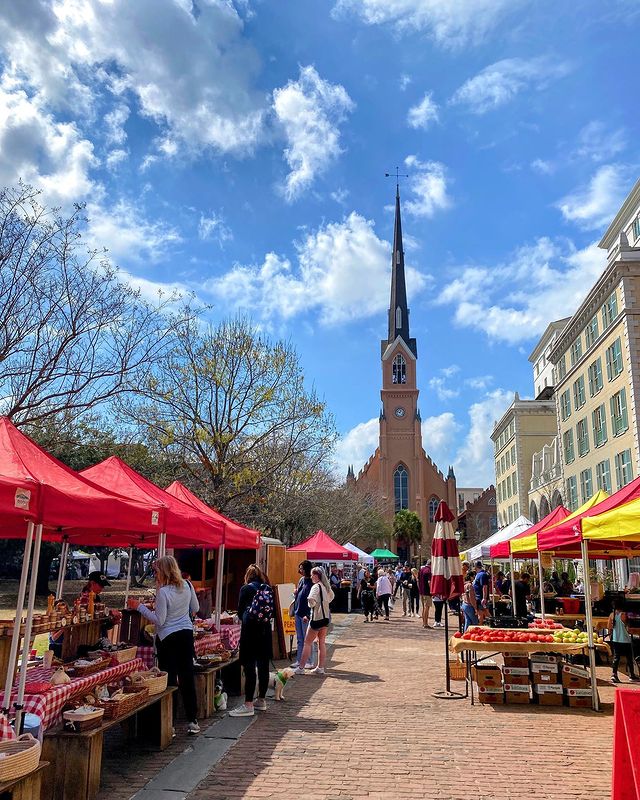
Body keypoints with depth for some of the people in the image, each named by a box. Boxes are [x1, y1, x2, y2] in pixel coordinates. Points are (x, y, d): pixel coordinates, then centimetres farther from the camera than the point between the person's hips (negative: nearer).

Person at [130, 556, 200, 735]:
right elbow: (195, 608, 12)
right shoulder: (187, 585, 1)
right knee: (187, 676, 10)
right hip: (187, 633, 6)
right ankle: (192, 720, 16)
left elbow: (159, 620, -14)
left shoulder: (163, 592, -17)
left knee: (169, 678, 3)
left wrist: (139, 606, -9)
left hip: (168, 637, -6)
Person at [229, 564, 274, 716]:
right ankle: (261, 700, 22)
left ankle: (248, 705, -2)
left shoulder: (246, 589, -4)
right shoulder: (268, 589, 7)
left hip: (250, 630, -5)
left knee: (249, 666, -3)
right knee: (263, 665, 11)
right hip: (265, 630, 5)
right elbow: (273, 611, 9)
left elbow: (240, 611, 4)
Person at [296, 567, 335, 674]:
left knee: (307, 643, 0)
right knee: (322, 642, 12)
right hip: (326, 616, 8)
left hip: (317, 617, -8)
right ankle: (321, 668, 16)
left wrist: (311, 605, -7)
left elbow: (312, 601, -28)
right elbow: (331, 596, 25)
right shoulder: (326, 586, 8)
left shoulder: (316, 587, -16)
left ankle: (300, 668, 3)